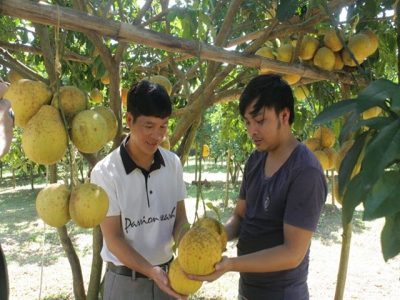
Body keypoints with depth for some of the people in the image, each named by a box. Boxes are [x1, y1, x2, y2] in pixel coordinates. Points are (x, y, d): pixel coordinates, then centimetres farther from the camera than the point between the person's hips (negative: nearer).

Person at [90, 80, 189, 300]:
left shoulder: (173, 163, -7)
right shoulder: (105, 172, -18)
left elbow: (180, 218, -1)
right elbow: (113, 239, -15)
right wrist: (151, 271, -25)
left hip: (166, 274, 4)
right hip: (125, 280, -3)